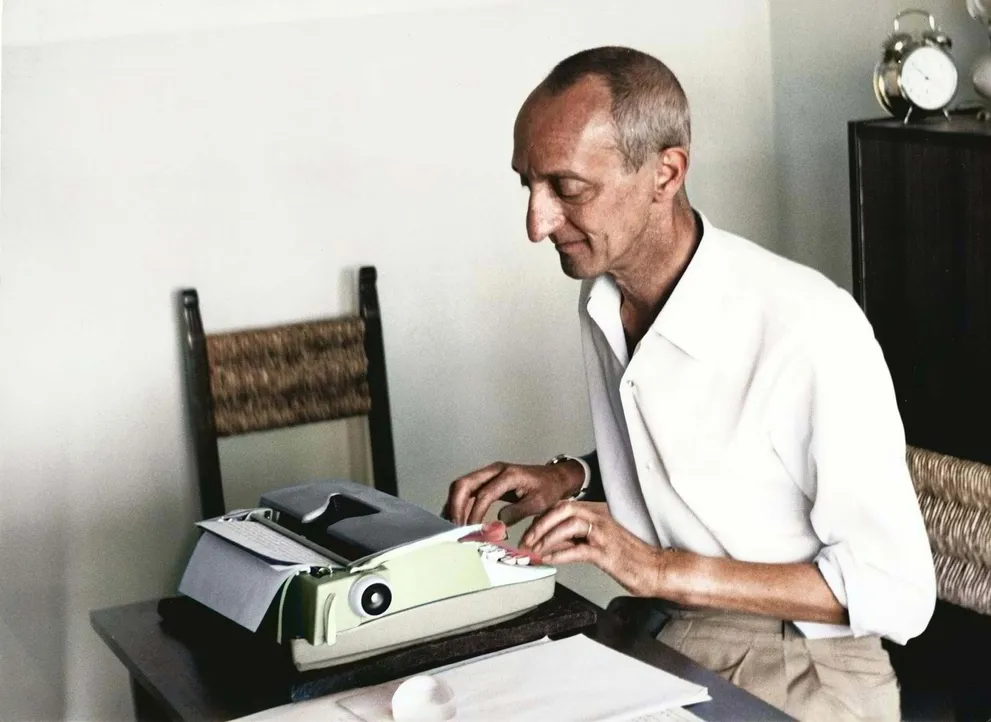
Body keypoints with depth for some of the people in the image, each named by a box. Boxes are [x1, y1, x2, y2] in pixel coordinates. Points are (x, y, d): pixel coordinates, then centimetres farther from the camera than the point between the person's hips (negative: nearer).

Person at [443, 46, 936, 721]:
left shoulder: (812, 330, -24)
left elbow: (897, 591, -20)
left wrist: (663, 570, -24)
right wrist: (570, 480, -2)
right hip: (654, 639, 7)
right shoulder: (605, 297, 0)